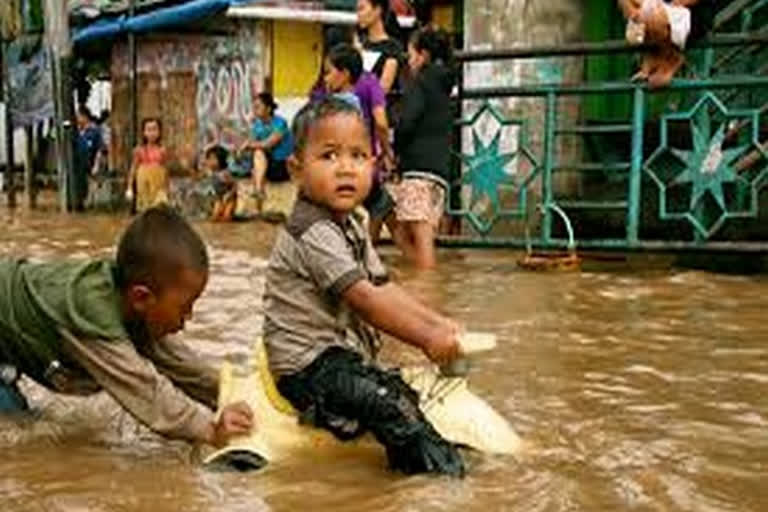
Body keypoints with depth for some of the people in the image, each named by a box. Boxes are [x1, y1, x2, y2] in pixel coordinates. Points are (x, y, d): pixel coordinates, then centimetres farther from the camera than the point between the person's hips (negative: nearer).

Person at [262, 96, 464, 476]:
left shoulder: (351, 227, 12)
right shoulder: (312, 234, -22)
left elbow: (382, 288, 12)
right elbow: (364, 299, -25)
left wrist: (437, 323, 1)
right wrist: (426, 338, -23)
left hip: (343, 354, 11)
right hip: (309, 365, -11)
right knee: (387, 403, -26)